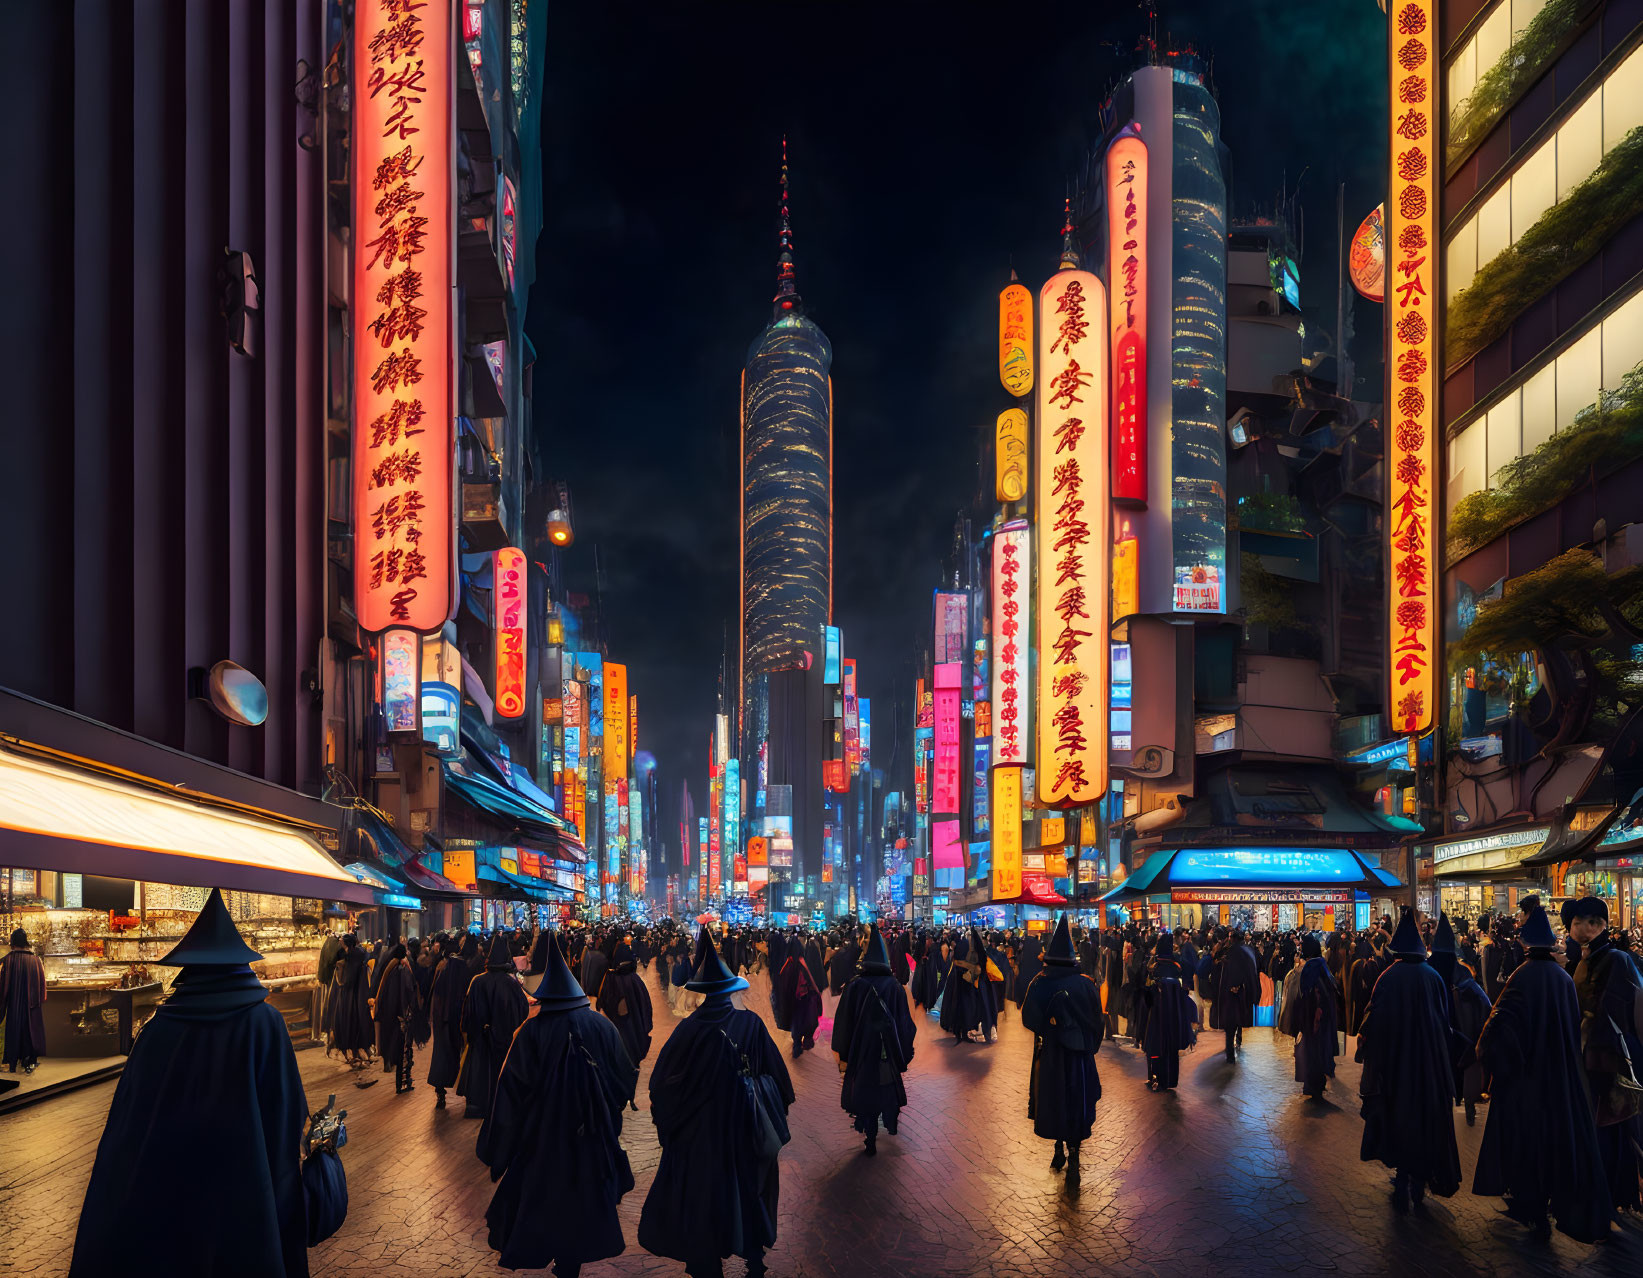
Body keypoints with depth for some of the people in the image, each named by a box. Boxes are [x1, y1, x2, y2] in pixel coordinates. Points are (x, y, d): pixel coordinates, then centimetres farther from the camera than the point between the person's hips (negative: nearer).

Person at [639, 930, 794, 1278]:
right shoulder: (751, 1024, -15)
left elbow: (661, 1082, -13)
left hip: (700, 1131, -2)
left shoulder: (689, 1030, -21)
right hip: (746, 1129, 3)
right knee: (749, 1190, 22)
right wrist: (776, 1109, 11)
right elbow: (775, 1070, -5)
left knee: (702, 1198, 15)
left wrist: (665, 1119, 5)